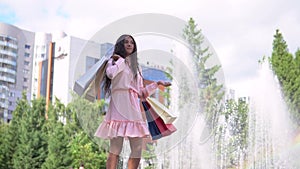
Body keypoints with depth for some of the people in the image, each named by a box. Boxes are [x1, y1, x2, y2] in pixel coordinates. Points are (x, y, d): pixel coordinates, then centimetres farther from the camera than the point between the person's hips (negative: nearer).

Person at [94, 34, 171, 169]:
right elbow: (110, 73, -15)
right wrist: (121, 60, 0)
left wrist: (157, 84, 22)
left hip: (133, 107, 6)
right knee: (115, 149, -13)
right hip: (119, 106, -6)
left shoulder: (136, 67, 26)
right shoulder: (115, 61, 11)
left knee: (137, 149, -3)